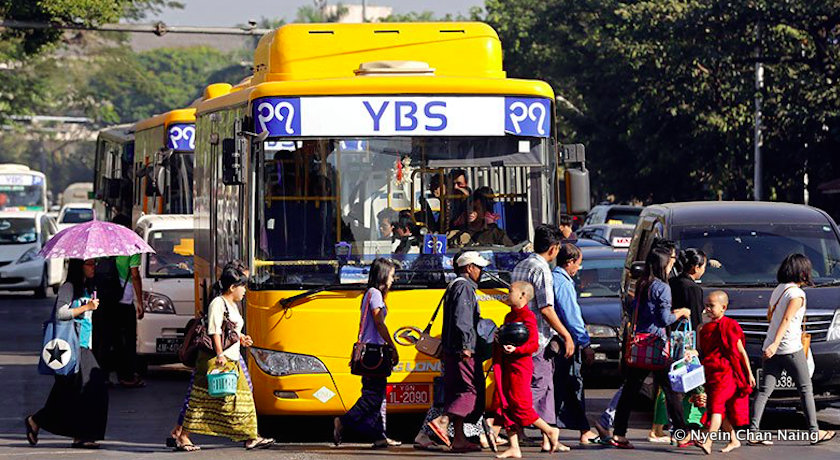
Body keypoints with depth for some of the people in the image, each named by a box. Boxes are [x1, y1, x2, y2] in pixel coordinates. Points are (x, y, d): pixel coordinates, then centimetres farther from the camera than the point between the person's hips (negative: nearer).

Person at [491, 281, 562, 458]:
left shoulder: (527, 317, -10)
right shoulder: (509, 316, 18)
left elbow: (533, 344, -17)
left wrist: (516, 349, -31)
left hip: (520, 366, -9)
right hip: (506, 367, 9)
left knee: (521, 407, -9)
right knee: (504, 406, 4)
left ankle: (550, 431, 8)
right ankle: (514, 448, 6)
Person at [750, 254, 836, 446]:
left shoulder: (778, 290, 12)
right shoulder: (797, 294, -12)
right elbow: (786, 320, -22)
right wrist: (775, 344, -31)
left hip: (771, 349, 7)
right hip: (790, 349, -7)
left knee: (765, 390, 3)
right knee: (806, 389, 4)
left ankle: (753, 431, -6)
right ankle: (814, 432, 8)